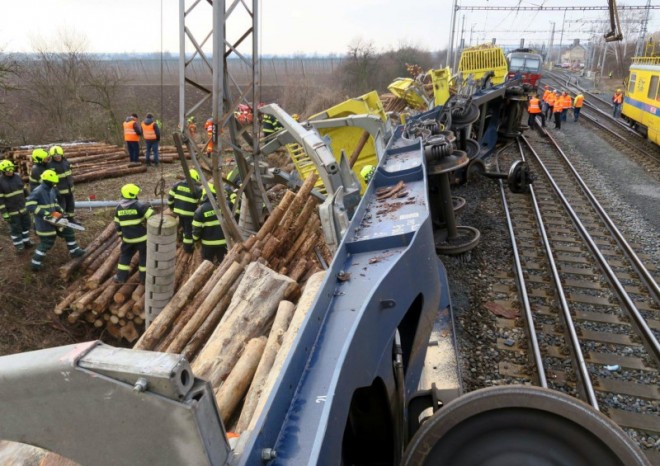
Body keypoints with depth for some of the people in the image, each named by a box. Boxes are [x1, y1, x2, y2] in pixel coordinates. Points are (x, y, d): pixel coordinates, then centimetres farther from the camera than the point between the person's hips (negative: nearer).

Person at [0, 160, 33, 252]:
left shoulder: (17, 176, -2)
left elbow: (24, 190, 11)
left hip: (23, 208, 5)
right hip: (12, 211, -5)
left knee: (26, 225, 17)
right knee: (15, 228, 7)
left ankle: (26, 241, 34)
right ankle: (19, 245, 22)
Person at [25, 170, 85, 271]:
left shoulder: (52, 190, 6)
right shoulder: (38, 191, -21)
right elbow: (29, 205, -29)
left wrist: (59, 211, 5)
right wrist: (46, 213, -30)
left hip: (53, 219, 9)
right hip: (44, 222, -9)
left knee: (69, 231, 14)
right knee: (47, 242, -1)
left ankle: (74, 251, 29)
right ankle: (35, 263, 13)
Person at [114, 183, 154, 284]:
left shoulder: (119, 208, 1)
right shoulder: (140, 206, -17)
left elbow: (117, 224, 9)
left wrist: (121, 235, 21)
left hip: (128, 238, 4)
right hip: (142, 237, -4)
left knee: (125, 255, 21)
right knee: (144, 256, 10)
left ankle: (121, 276, 24)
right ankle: (144, 278, 16)